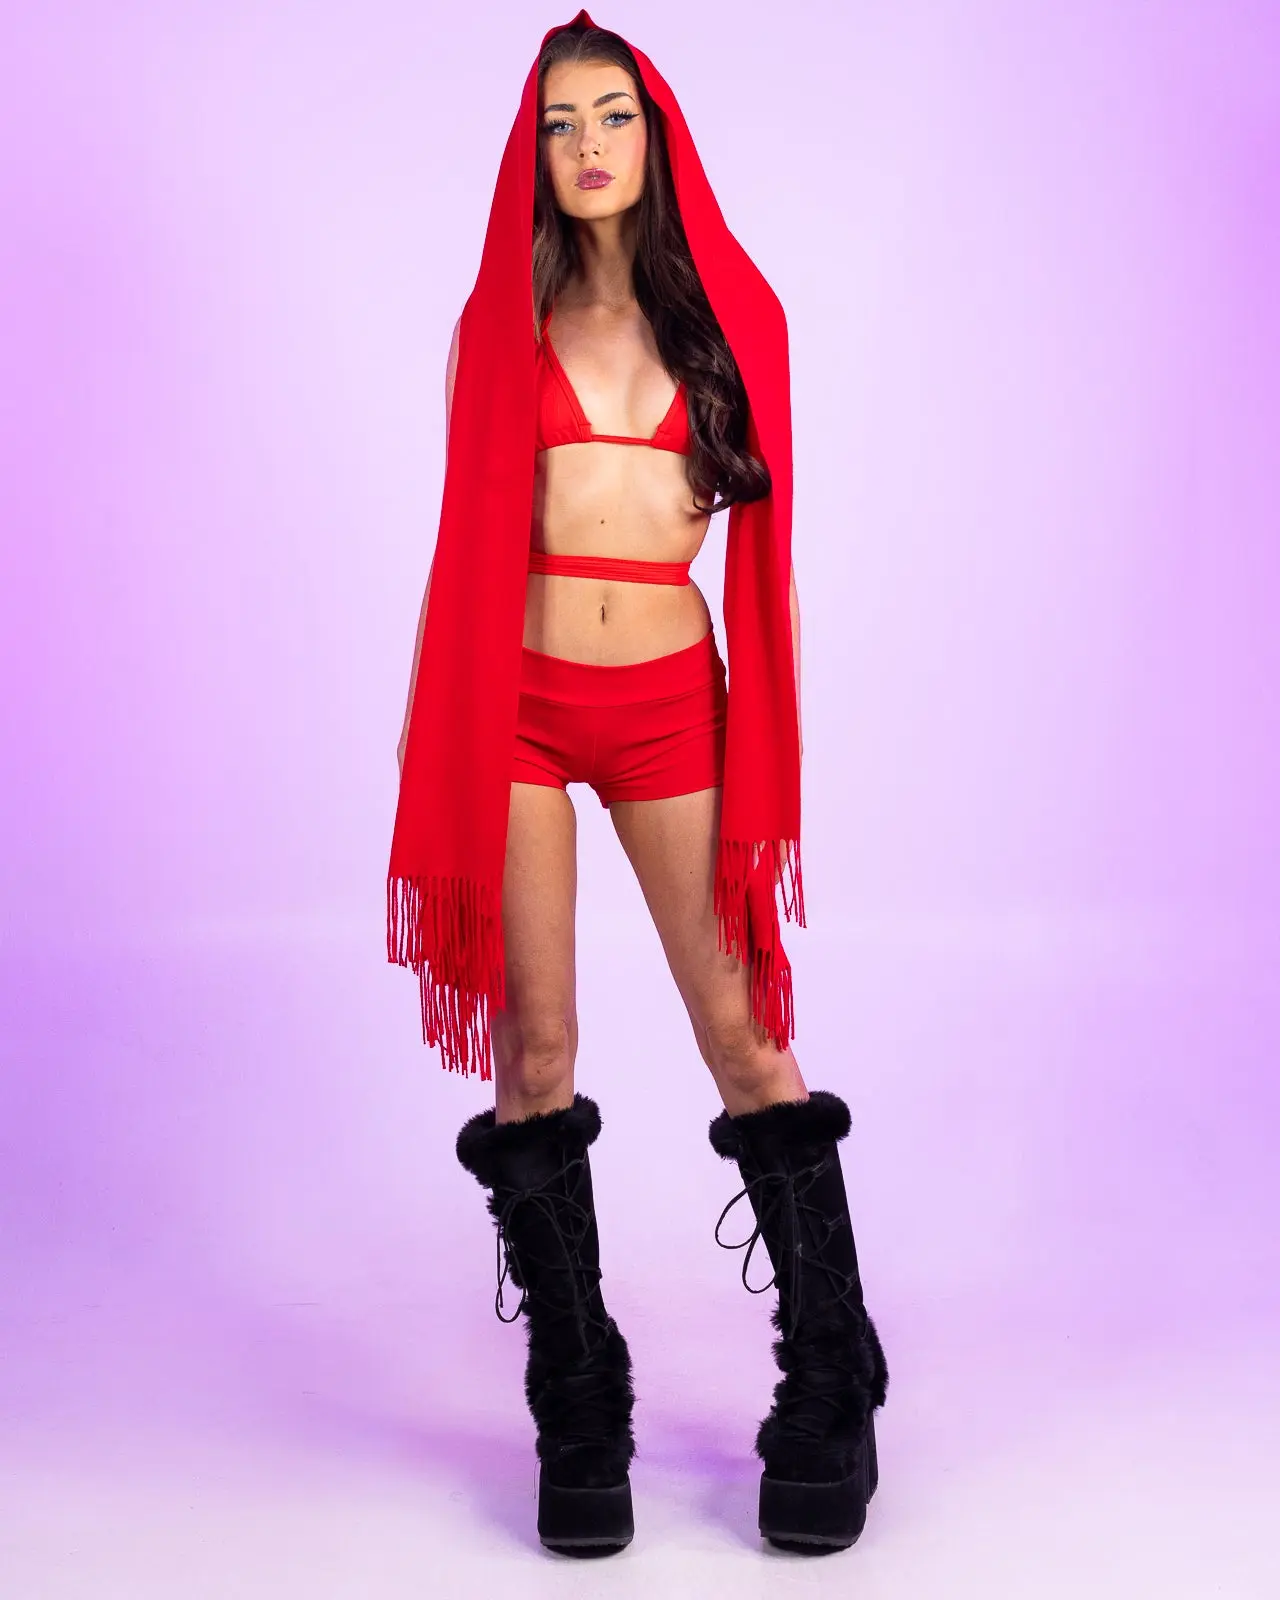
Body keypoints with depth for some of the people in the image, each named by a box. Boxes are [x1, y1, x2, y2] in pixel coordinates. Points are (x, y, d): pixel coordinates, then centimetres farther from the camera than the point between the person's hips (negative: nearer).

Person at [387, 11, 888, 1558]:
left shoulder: (727, 312, 10)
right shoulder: (500, 320, 10)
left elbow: (761, 533, 10)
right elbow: (464, 535, 10)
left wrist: (780, 733, 5)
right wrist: (427, 725, 6)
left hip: (674, 704, 0)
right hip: (519, 701, 1)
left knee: (748, 1040, -3)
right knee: (534, 1054, 1)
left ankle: (831, 1398, 11)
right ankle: (578, 1415, 13)